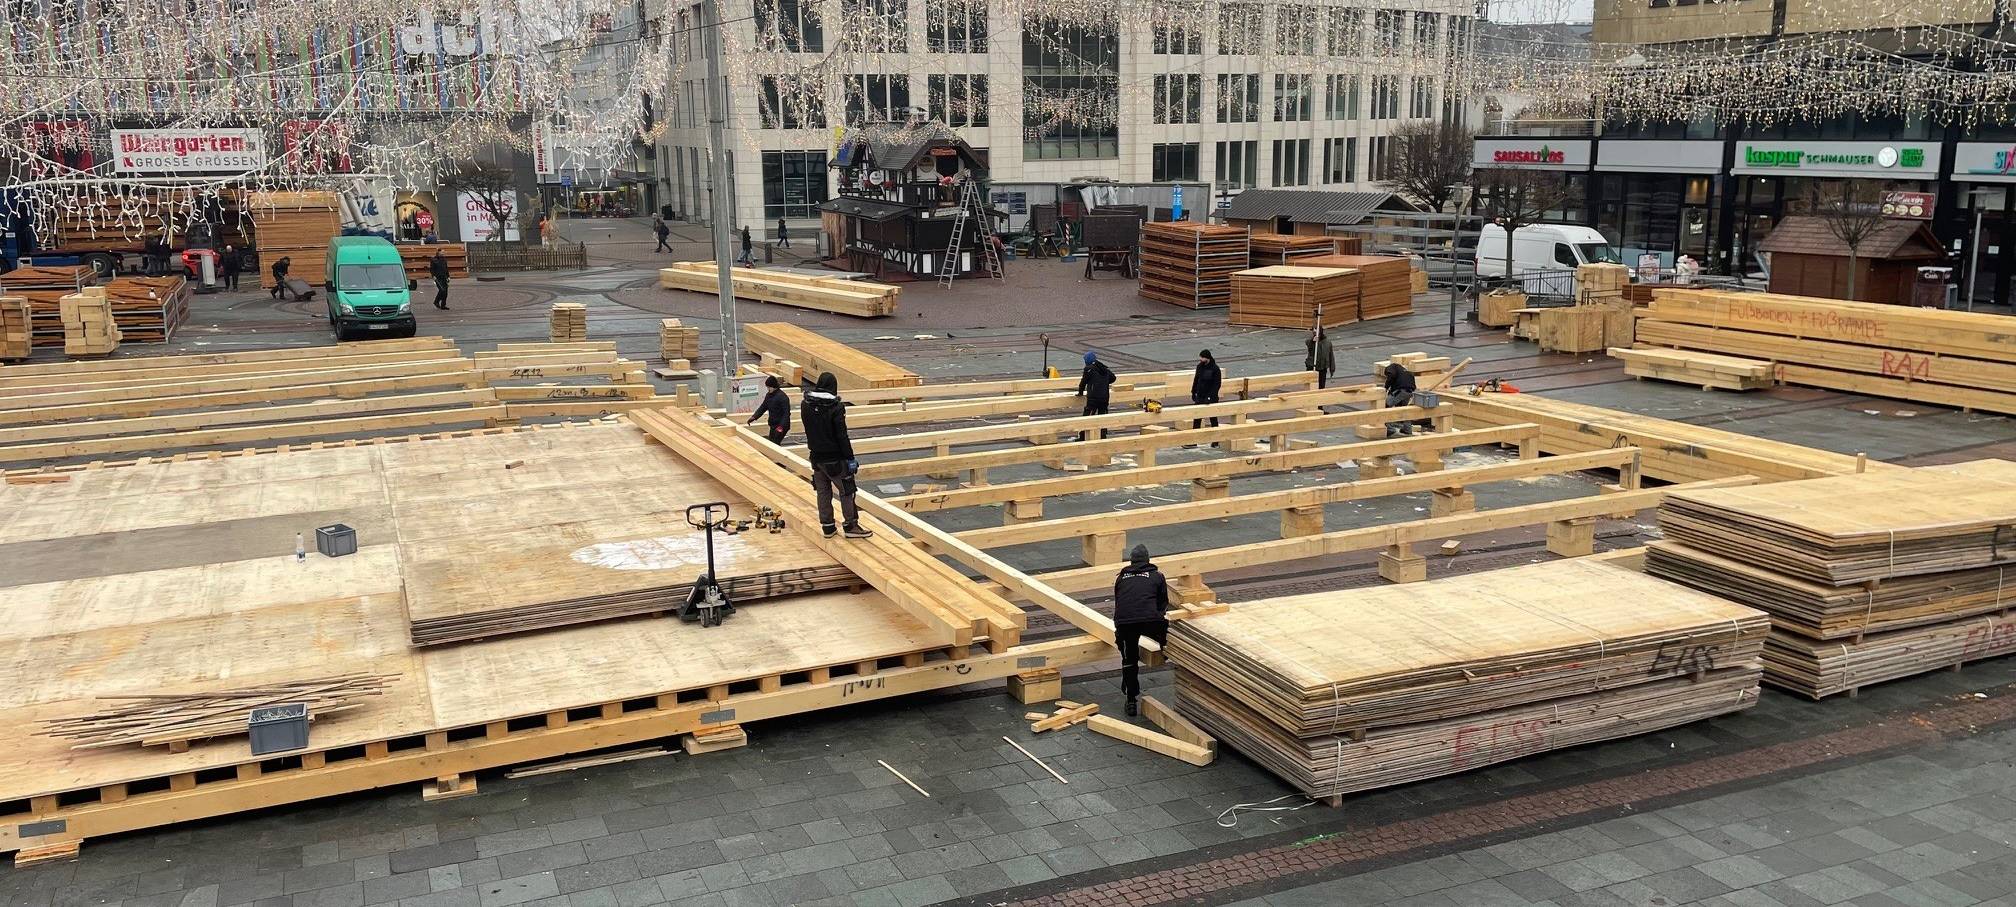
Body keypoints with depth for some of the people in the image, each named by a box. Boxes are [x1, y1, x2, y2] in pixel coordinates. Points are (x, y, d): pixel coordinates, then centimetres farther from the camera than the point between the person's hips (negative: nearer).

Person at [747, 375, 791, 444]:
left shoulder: (783, 397, -20)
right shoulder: (769, 395, 5)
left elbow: (786, 413, -21)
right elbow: (763, 407, 15)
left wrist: (781, 426, -30)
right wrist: (754, 417, 3)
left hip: (782, 425, -8)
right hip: (773, 425, 8)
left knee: (775, 444, -14)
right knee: (771, 443, 11)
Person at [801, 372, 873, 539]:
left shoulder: (805, 405, -1)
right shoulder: (835, 407, -20)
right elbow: (842, 436, -18)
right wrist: (850, 458, -13)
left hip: (816, 456, 6)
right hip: (834, 459, -6)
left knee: (823, 491, 14)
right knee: (846, 491, 7)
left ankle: (827, 527, 19)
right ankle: (850, 526, 11)